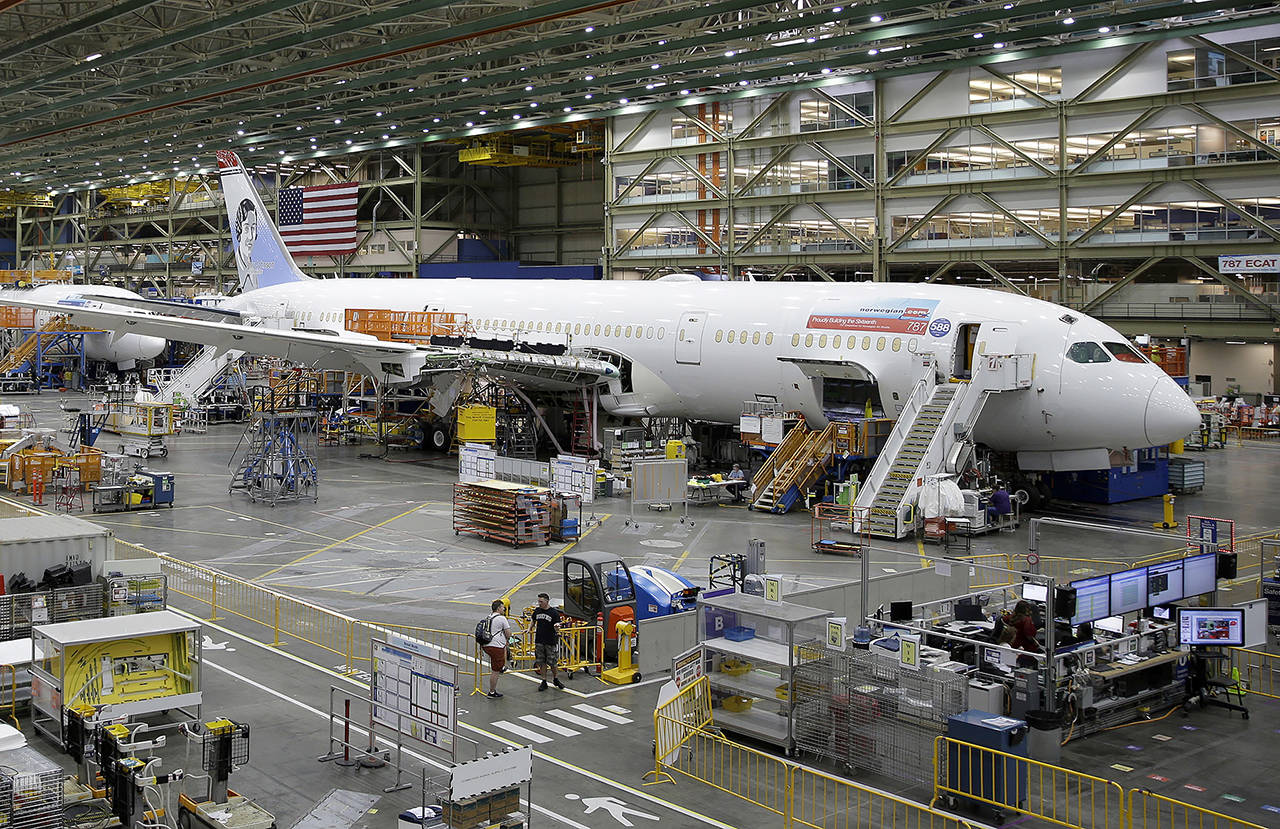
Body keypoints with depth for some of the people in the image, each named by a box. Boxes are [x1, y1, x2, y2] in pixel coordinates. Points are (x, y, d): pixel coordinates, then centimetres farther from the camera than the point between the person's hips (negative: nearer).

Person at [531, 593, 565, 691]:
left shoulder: (554, 612, -8)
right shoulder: (537, 610, 5)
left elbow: (557, 626, -10)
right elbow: (533, 621, 24)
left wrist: (557, 626, -32)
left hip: (550, 641, -4)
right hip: (539, 641, 4)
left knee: (552, 662, 3)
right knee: (542, 662, 6)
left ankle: (555, 679, 24)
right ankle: (544, 682, 13)